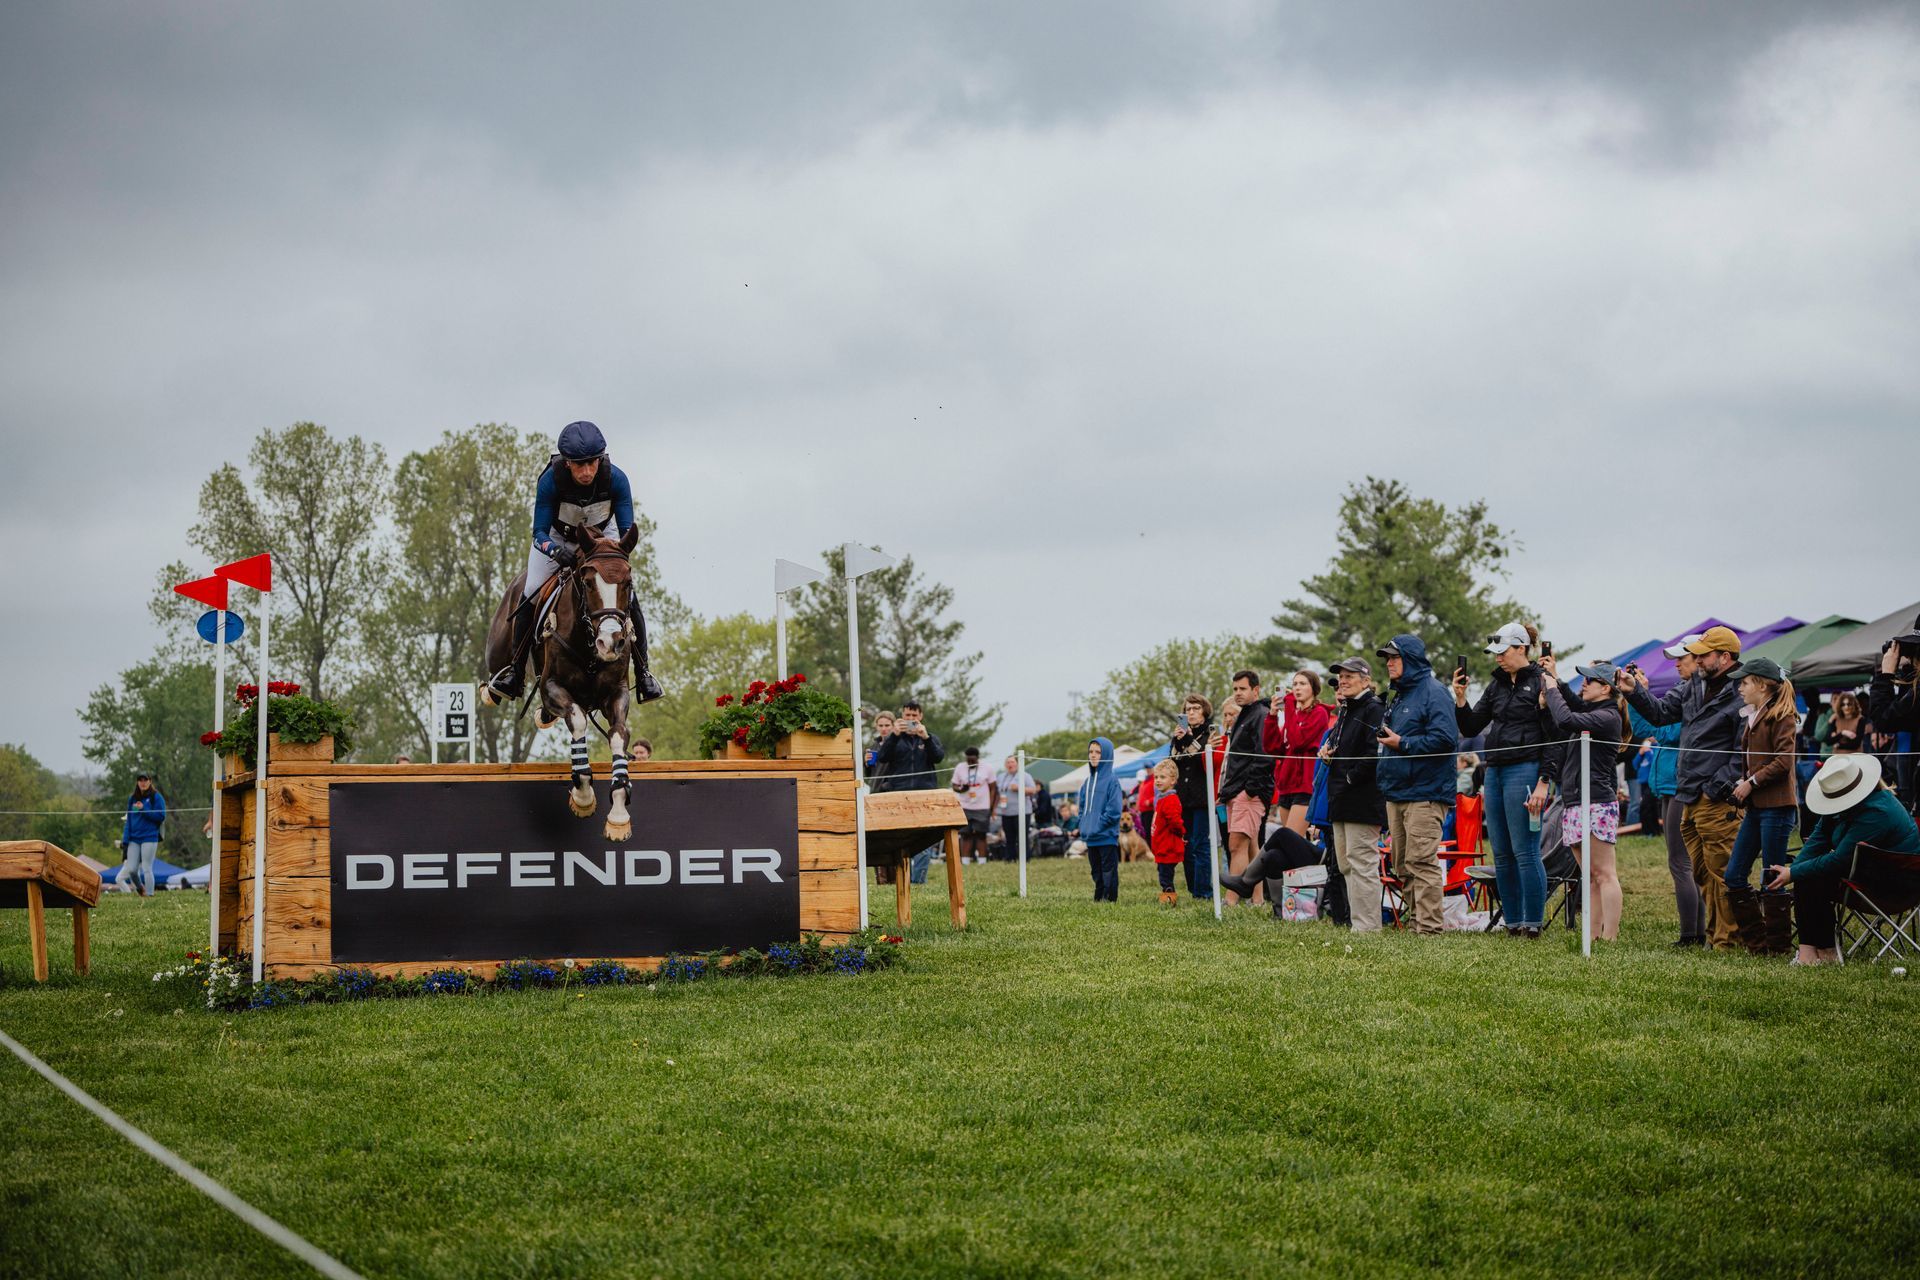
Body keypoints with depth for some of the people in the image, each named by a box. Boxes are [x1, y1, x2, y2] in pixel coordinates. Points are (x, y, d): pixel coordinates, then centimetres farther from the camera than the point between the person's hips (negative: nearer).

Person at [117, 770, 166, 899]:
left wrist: (143, 809, -13)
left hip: (149, 838, -5)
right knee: (131, 869, 2)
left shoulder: (156, 797, -1)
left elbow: (161, 816, -8)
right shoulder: (132, 798, 14)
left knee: (146, 869, -4)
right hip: (134, 839, 5)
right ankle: (140, 889, 24)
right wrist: (125, 840, 5)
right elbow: (128, 820, 14)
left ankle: (149, 894, 2)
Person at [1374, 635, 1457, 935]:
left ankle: (1430, 926, -11)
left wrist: (1403, 744, -17)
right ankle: (1417, 922, 17)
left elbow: (1445, 739, -21)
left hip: (1424, 795, -10)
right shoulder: (1398, 696, 20)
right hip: (1396, 793, 10)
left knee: (1421, 863, -12)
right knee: (1403, 865, 11)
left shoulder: (1433, 693, -10)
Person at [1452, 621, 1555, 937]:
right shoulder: (1497, 685, 15)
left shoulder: (1541, 683, -7)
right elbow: (1471, 727, 16)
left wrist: (1543, 784, -16)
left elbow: (1552, 739, -10)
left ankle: (1533, 924, -3)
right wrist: (1460, 699, -1)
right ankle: (1513, 923, 13)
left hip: (1524, 771, -8)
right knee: (1501, 855, 8)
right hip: (1494, 772, 8)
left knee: (1525, 852, -8)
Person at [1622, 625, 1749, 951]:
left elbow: (1744, 754, -17)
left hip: (1718, 802, -9)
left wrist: (1715, 789, -17)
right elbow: (1660, 712, 19)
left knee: (1721, 873, -6)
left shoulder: (1742, 696, -14)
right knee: (1702, 873, 15)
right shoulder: (1695, 687, 14)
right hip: (1690, 800, 9)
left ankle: (1728, 940, -1)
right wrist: (1634, 691, 4)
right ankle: (1713, 935, 23)